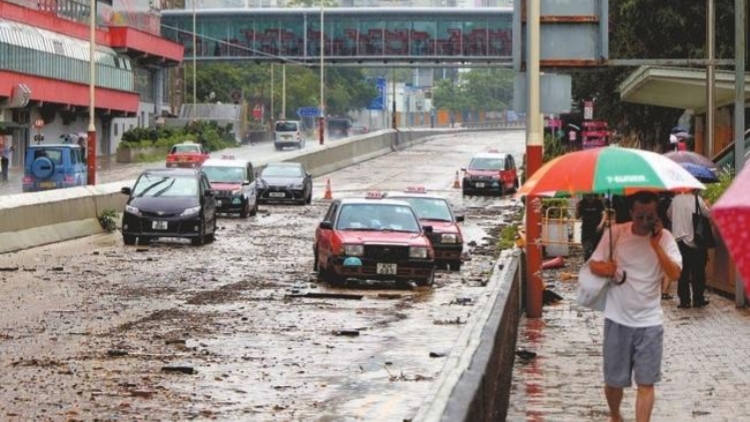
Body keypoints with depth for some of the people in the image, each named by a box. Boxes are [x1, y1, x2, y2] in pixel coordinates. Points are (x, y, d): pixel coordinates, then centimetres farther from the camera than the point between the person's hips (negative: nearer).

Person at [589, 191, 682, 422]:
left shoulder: (664, 238, -5)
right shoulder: (615, 233, -4)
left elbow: (675, 274, -14)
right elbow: (594, 264, 1)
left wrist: (656, 245, -22)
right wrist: (604, 269, -21)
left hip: (649, 323, -1)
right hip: (617, 320, 1)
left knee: (646, 383, -3)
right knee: (613, 379, 12)